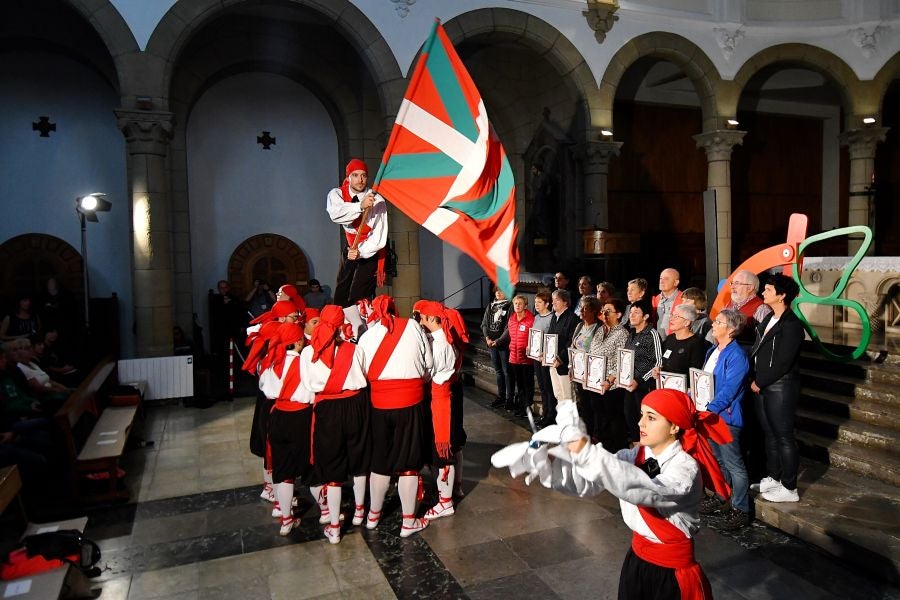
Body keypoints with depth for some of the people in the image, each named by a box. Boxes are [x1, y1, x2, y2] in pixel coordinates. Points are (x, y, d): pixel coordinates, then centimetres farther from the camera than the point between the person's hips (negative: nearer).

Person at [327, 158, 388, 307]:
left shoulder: (378, 202, -23)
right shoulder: (336, 194, -12)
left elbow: (379, 238, -24)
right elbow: (335, 214, -35)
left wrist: (360, 252, -36)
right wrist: (360, 206, -47)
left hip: (370, 251, -5)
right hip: (350, 246, 5)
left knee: (358, 298, -13)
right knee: (341, 294, 12)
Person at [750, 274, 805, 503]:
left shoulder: (791, 325, -15)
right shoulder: (768, 320, 12)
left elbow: (782, 363, -19)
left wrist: (759, 382, -11)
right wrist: (755, 380, 2)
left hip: (781, 387, -8)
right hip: (761, 386, 8)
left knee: (784, 437, 0)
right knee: (769, 434, 16)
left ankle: (789, 488, 10)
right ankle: (773, 478, 29)